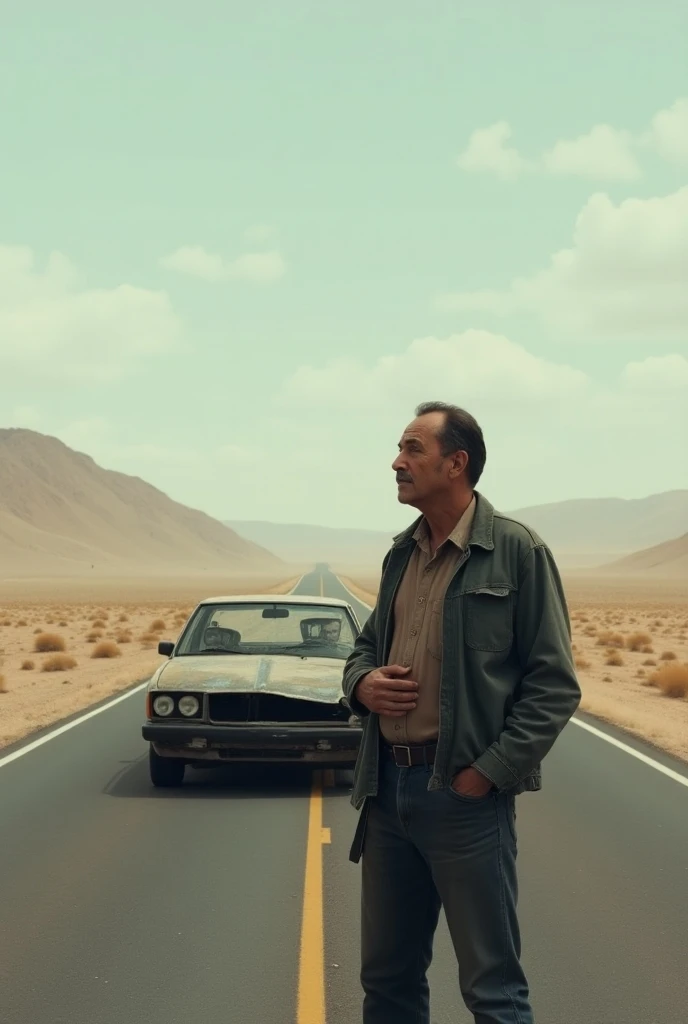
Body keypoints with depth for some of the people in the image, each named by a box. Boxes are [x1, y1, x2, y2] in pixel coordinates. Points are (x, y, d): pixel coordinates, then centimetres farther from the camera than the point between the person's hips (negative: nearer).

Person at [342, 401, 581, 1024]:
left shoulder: (517, 551, -8)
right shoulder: (401, 554, 13)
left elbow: (554, 684, -9)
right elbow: (367, 645, 24)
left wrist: (489, 771, -15)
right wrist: (362, 683, 1)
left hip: (464, 791, -7)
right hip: (389, 786, 7)